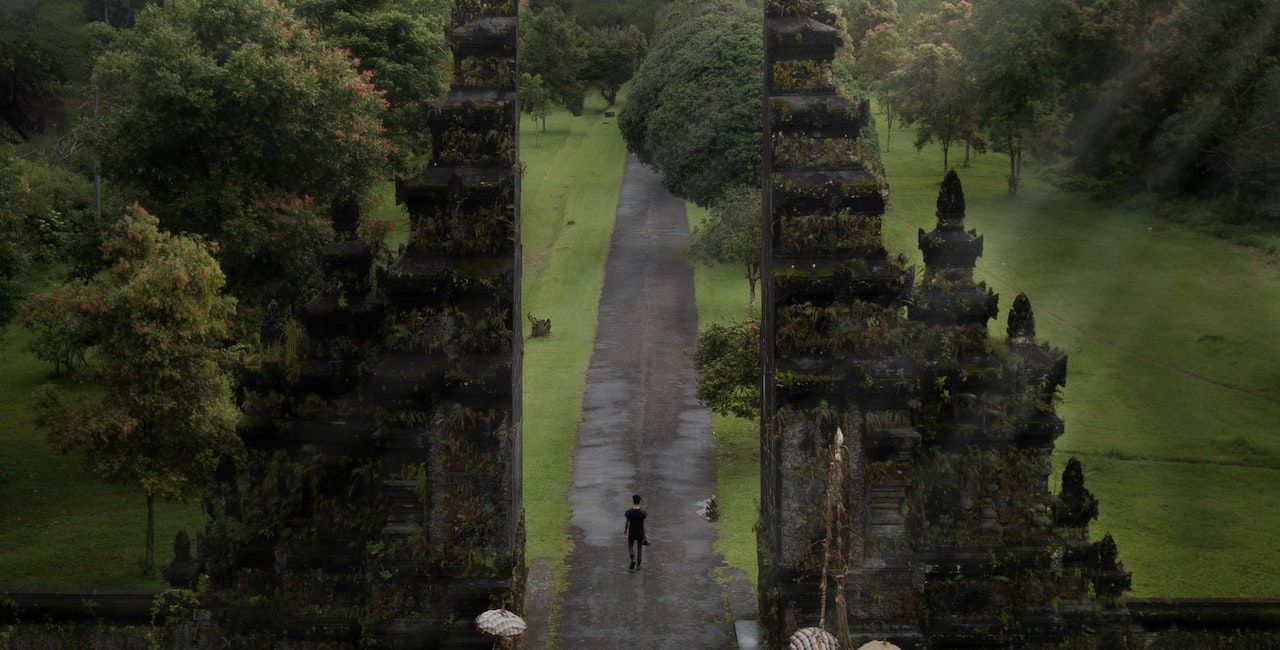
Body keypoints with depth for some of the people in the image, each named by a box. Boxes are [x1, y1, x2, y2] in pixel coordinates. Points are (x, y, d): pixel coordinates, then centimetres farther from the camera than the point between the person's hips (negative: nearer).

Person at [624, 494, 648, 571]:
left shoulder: (629, 512, -17)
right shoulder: (643, 512, -15)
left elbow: (627, 523, -7)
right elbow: (644, 524, -10)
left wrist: (625, 530, 11)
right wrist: (646, 534, 0)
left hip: (632, 532, -1)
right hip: (640, 533, 1)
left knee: (630, 546, 20)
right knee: (640, 548, 16)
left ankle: (633, 559, -5)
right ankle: (638, 565, 19)